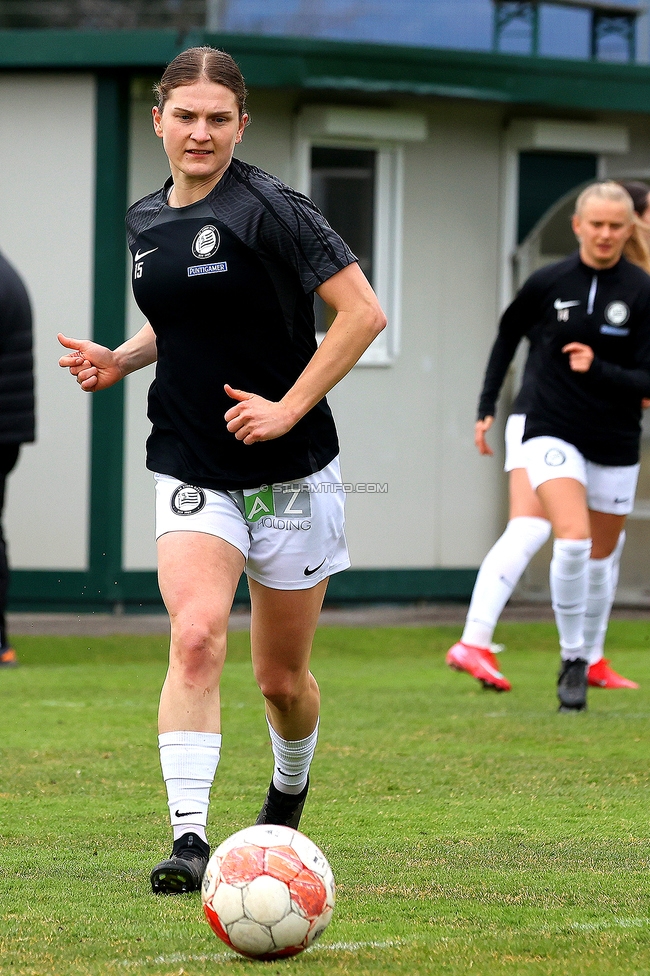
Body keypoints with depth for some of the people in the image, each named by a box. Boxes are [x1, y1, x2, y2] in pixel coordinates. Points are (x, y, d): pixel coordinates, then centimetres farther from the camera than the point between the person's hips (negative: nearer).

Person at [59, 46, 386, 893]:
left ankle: (289, 794, 41)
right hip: (191, 471, 3)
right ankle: (189, 837, -26)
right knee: (196, 635, -21)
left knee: (282, 677, 10)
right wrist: (122, 361, 6)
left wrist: (289, 407, -17)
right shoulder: (146, 222, 7)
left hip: (289, 474, -3)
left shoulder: (270, 209, -13)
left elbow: (363, 313, -14)